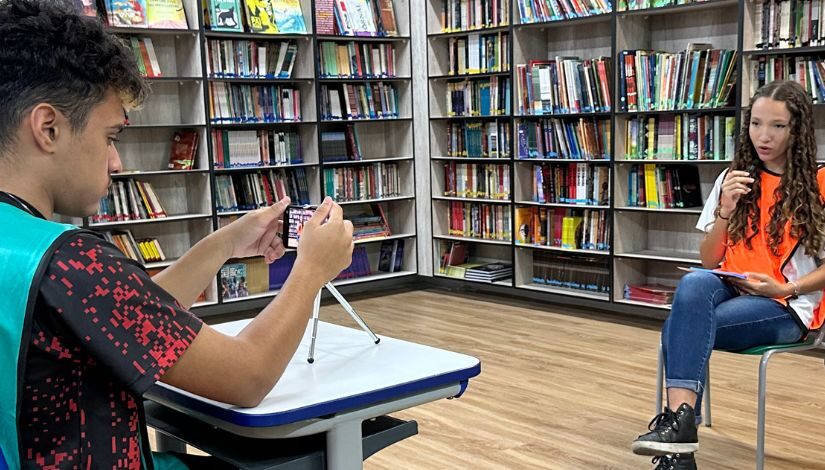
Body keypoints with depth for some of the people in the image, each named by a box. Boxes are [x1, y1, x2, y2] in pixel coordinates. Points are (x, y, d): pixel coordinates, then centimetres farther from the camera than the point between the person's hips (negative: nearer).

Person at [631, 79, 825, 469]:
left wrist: (786, 289, -16)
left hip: (786, 307, -4)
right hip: (730, 291, 4)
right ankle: (681, 419, -41)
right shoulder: (735, 178, 9)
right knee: (694, 284, -34)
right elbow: (708, 261, 7)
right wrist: (726, 210, -8)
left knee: (680, 329, -31)